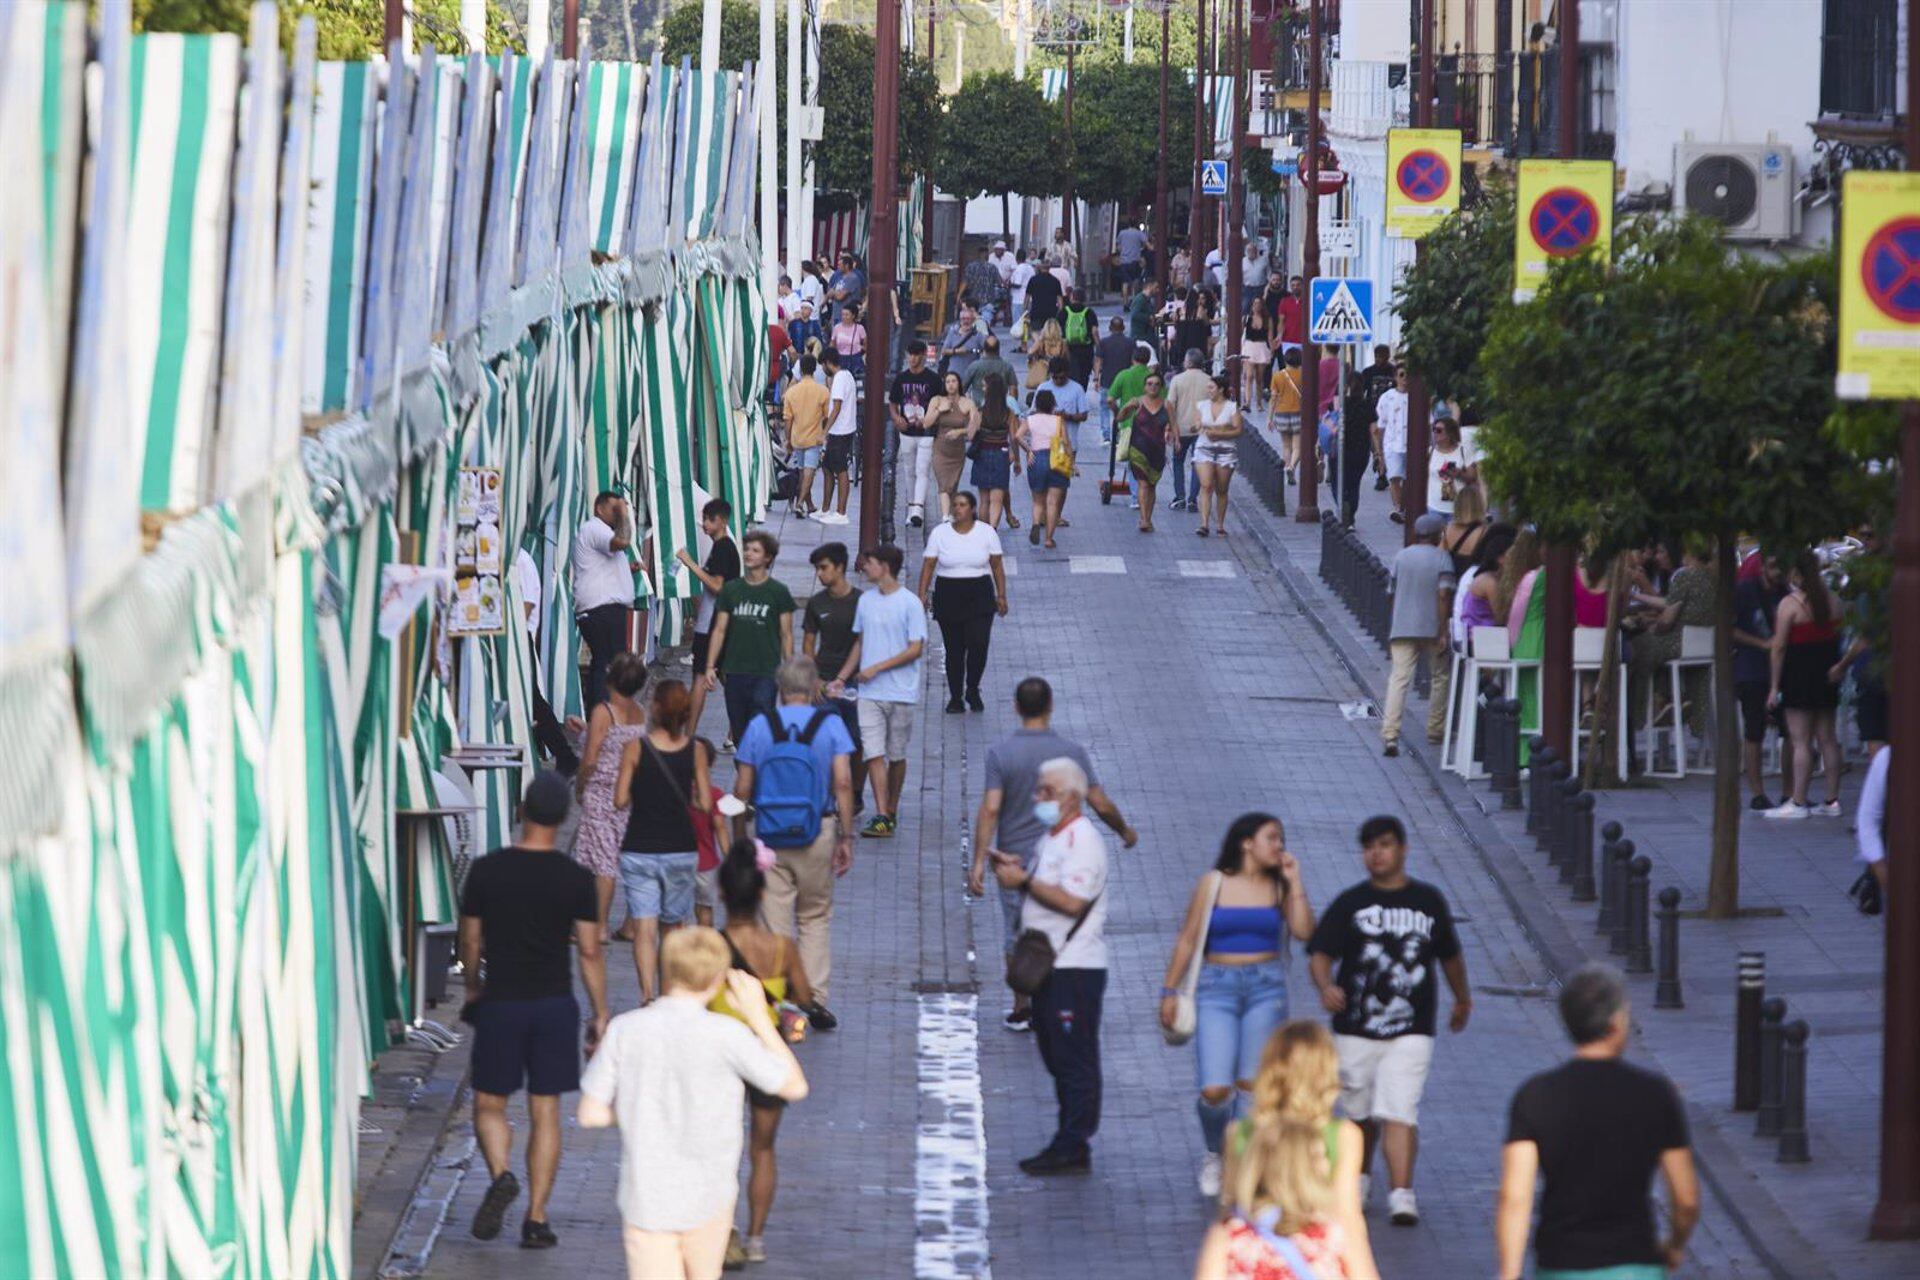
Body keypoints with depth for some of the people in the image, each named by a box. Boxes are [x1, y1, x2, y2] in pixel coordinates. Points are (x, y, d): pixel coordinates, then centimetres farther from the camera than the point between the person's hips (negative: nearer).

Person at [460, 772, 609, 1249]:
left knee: (489, 1105, 12)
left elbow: (470, 942, 4)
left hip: (500, 1004, -1)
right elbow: (590, 952, -3)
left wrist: (473, 990, 21)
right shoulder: (576, 879, -6)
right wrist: (600, 1015, 6)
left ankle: (501, 1174, -17)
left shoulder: (486, 871, -5)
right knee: (545, 1112, 7)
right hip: (555, 1004, 1)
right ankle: (536, 1219, 5)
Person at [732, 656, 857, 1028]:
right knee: (816, 917, 13)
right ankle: (815, 996, 2)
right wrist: (846, 837, -7)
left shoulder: (759, 726, 0)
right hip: (818, 831, 0)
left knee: (776, 921, 5)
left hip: (770, 839, 0)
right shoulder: (830, 725, -4)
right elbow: (843, 782, -11)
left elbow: (742, 789, -1)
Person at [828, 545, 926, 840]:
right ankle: (881, 817, -12)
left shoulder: (910, 603, -7)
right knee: (874, 754, -8)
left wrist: (877, 668, -14)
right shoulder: (866, 600, 10)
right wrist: (841, 678, 12)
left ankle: (892, 812, 21)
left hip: (901, 693, -4)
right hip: (870, 693, 4)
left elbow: (916, 649, -10)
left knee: (896, 756, 7)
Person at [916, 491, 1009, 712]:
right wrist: (922, 593, -9)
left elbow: (997, 566, 6)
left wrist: (1001, 596, 3)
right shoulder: (939, 533, 2)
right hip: (948, 596, 1)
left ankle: (972, 690, 9)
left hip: (979, 596, -1)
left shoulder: (986, 532, 2)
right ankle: (955, 697, 14)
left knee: (978, 645, -13)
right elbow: (928, 565, 1)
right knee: (954, 650, 2)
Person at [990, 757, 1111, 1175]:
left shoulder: (1082, 841, -14)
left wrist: (1025, 880, -19)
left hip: (1075, 968, -11)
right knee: (1058, 1059, 13)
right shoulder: (1053, 838, 17)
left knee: (1075, 1061, -7)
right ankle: (1068, 1145, 18)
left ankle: (1073, 1148, -6)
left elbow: (1072, 901, -24)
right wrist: (1017, 870, 7)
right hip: (1050, 966, 11)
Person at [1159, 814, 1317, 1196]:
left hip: (1266, 988, 2)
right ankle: (1215, 1154, 19)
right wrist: (1170, 991, 3)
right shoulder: (1214, 884, 3)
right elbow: (1187, 940, 6)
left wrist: (1294, 881, -6)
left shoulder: (1279, 887, 7)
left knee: (1253, 1085, -2)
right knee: (1214, 1090, -9)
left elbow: (1303, 932, -8)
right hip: (1217, 987, -2)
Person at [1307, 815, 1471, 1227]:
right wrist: (1326, 987, -26)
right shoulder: (1349, 904, 2)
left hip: (1411, 1031, -1)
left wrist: (1463, 999, 35)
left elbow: (1450, 955, 23)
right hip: (1356, 1029, 1)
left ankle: (1402, 1194, -18)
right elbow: (1319, 954, -4)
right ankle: (1357, 1180, 35)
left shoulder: (1428, 901, 8)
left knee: (1399, 1112, -15)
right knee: (1360, 1114, 13)